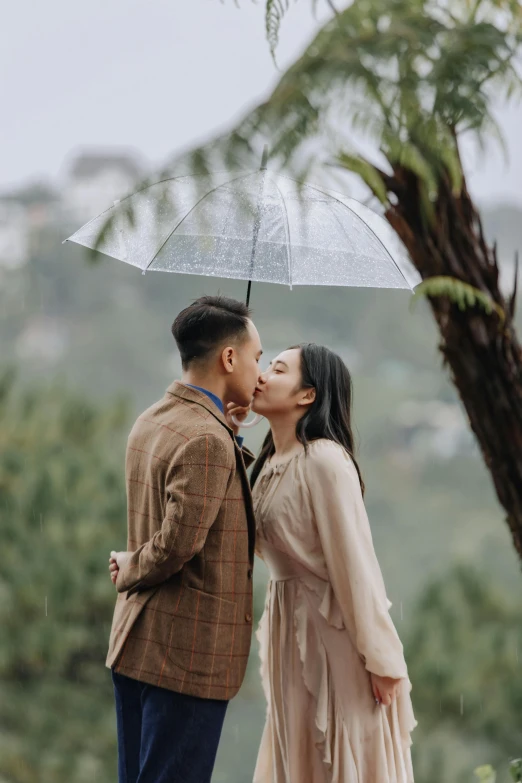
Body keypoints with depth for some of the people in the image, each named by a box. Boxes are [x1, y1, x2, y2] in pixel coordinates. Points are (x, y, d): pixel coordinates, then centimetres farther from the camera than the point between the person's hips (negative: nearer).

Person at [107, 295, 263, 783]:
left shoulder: (150, 423, 12)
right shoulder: (206, 440, -18)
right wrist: (130, 572, -4)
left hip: (135, 644, 9)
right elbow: (178, 543, -24)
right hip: (191, 654, -9)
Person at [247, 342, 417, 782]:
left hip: (334, 631, -9)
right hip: (291, 629, 9)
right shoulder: (270, 463, 10)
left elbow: (355, 563, -19)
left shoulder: (325, 461, -18)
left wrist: (382, 659, -19)